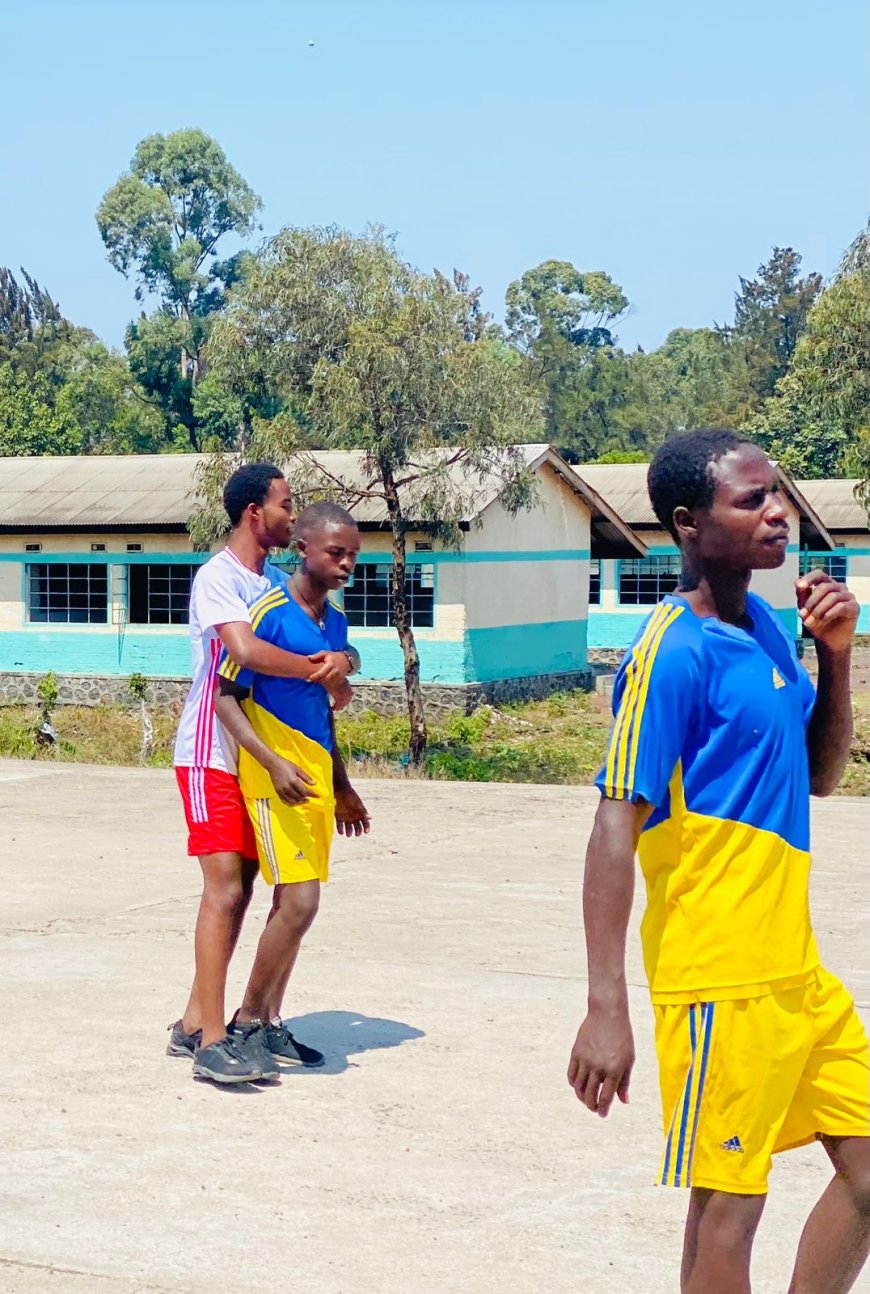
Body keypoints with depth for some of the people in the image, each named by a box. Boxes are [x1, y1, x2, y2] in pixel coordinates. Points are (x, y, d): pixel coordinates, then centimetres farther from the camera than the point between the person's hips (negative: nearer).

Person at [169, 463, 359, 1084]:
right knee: (225, 887, -13)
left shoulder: (279, 581, 13)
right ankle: (211, 1041, -11)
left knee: (240, 888, 9)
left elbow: (330, 646, 11)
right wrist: (318, 671, -19)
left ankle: (194, 1024, 17)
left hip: (261, 755, 8)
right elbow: (245, 649, -30)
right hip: (212, 754, -8)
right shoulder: (217, 577, -13)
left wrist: (341, 662, -13)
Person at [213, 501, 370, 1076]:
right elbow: (226, 697, -13)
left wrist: (342, 787, 24)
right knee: (299, 902, -12)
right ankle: (246, 1022, 3)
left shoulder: (336, 622, 12)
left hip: (316, 779, 8)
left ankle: (270, 1024, 20)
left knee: (292, 904, 11)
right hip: (276, 779, -8)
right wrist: (273, 763, -24)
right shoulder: (270, 613, -12)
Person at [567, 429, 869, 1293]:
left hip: (794, 965, 9)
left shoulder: (765, 626, 10)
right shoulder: (675, 651, -16)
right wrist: (606, 1007, -24)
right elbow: (615, 826, -19)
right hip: (719, 976, -9)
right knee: (727, 1204, 1)